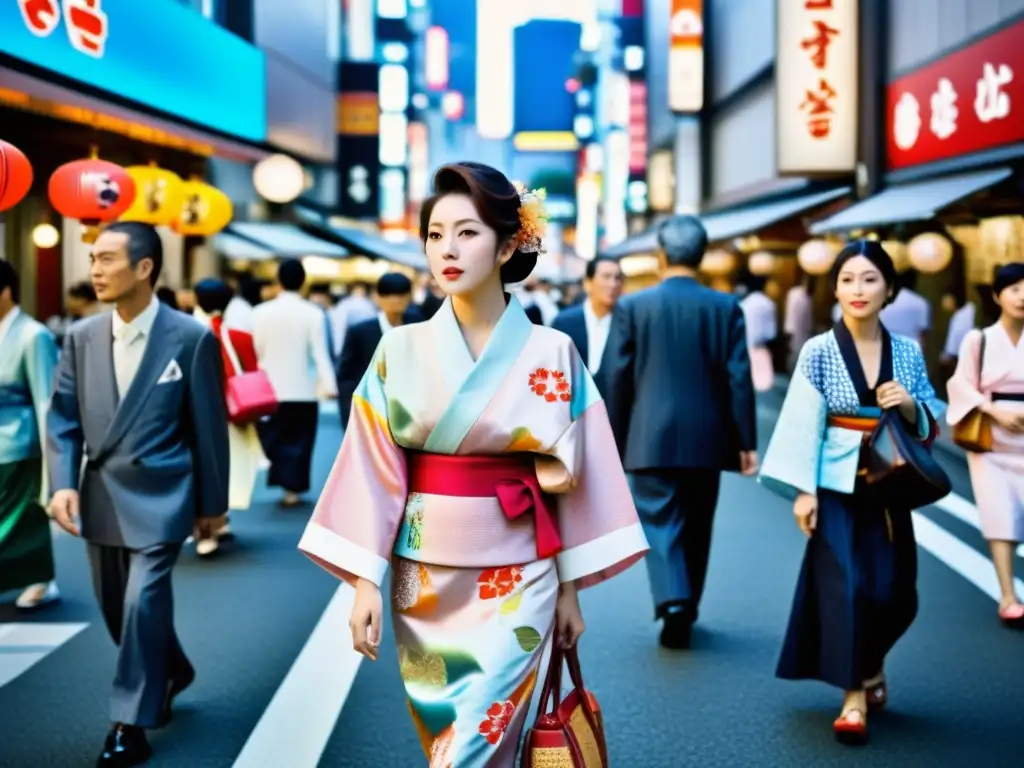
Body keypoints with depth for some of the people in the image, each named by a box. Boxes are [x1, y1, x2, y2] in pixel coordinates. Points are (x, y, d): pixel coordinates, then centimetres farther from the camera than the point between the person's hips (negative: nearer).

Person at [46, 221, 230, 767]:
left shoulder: (191, 338, -8)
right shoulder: (81, 337, 4)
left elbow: (209, 426, -3)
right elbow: (63, 417, 6)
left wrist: (212, 503, 0)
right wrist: (63, 483, -9)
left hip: (158, 495, -5)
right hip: (99, 495, 5)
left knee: (143, 602, -10)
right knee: (115, 606, 15)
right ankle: (170, 671, 42)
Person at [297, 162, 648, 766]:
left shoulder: (553, 354, -4)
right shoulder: (401, 351, -2)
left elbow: (570, 477, 0)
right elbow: (376, 473, -1)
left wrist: (571, 590, 2)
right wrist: (366, 583, -5)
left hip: (517, 577, -2)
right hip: (423, 576, 2)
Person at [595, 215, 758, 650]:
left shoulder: (633, 306, -3)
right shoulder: (726, 308, -1)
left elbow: (614, 378, -2)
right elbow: (739, 379, -3)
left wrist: (615, 440, 7)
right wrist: (746, 441, 3)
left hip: (651, 439, -2)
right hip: (706, 439, 2)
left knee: (660, 522, 1)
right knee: (695, 527, 15)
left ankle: (673, 602, -20)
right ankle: (686, 611, 27)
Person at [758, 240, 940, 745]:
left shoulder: (908, 352, 3)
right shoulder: (819, 351, -5)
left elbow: (931, 422, 10)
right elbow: (804, 424, -7)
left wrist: (910, 405, -12)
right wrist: (803, 490, -12)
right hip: (837, 487, -3)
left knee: (892, 592, 6)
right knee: (845, 586, -7)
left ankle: (872, 666, 36)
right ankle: (853, 698, 4)